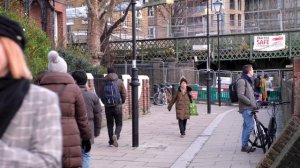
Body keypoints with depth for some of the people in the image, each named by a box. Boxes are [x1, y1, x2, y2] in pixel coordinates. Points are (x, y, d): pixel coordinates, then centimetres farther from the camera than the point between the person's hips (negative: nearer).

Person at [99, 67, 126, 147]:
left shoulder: (103, 82, 0)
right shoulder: (119, 81, -2)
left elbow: (101, 94, 3)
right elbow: (124, 94, -2)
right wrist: (122, 102, 16)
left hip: (108, 107, 1)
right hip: (117, 106, -1)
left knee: (110, 124, 12)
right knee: (119, 124, 7)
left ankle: (111, 141, 12)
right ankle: (116, 135, -20)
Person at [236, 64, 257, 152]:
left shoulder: (248, 80, 20)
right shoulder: (242, 81, -12)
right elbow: (241, 95, -20)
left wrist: (254, 103, 17)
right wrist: (252, 104, -18)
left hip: (249, 108, 10)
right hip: (246, 108, -10)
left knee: (246, 126, 10)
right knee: (250, 125, -13)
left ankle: (244, 145, 15)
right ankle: (244, 145, -7)